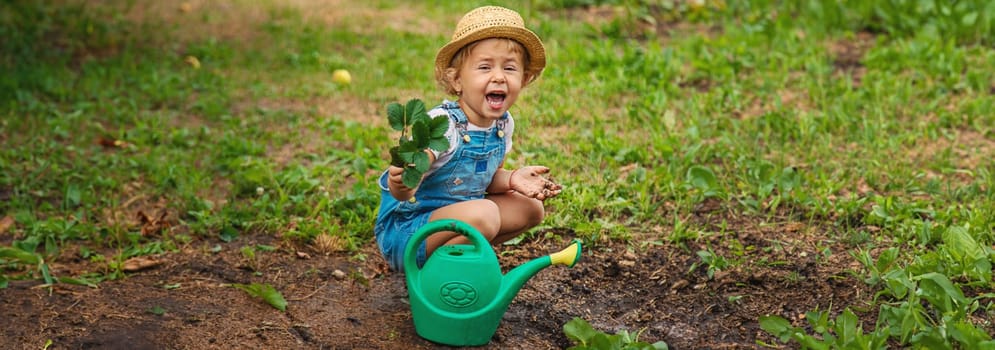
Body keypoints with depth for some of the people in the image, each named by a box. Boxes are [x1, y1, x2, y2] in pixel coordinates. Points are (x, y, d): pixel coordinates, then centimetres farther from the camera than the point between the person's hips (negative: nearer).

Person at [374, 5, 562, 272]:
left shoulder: (504, 124, -3)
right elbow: (402, 192, -32)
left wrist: (512, 179, -11)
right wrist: (402, 186, -56)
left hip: (455, 213, 8)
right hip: (405, 227, -8)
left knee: (531, 208, 5)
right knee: (483, 214, -33)